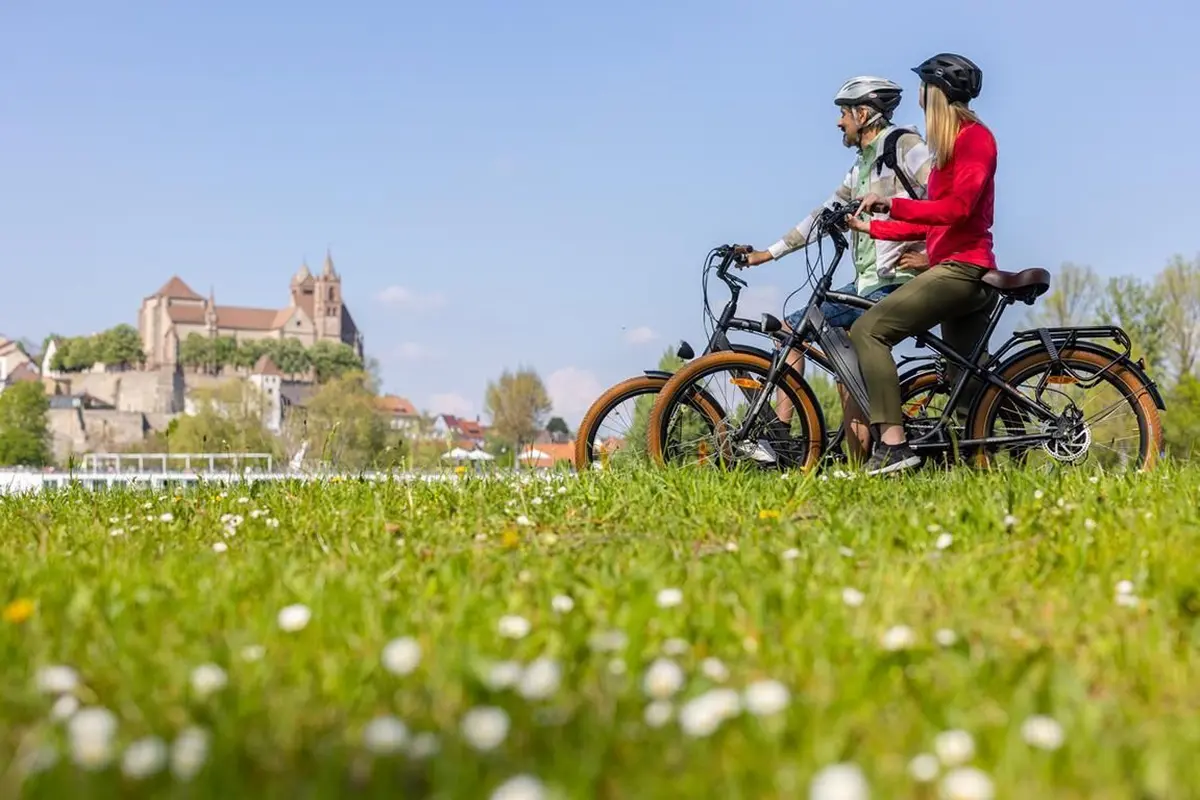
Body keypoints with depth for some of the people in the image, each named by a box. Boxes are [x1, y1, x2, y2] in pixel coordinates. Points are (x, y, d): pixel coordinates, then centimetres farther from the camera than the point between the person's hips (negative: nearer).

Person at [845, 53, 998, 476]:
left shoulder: (974, 137, -6)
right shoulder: (952, 144, 23)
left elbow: (958, 207, -20)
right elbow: (932, 223, 22)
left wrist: (891, 203, -20)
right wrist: (872, 226, 22)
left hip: (962, 269, -11)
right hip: (962, 272, 11)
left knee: (868, 329, -19)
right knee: (965, 380, 15)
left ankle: (893, 443, -28)